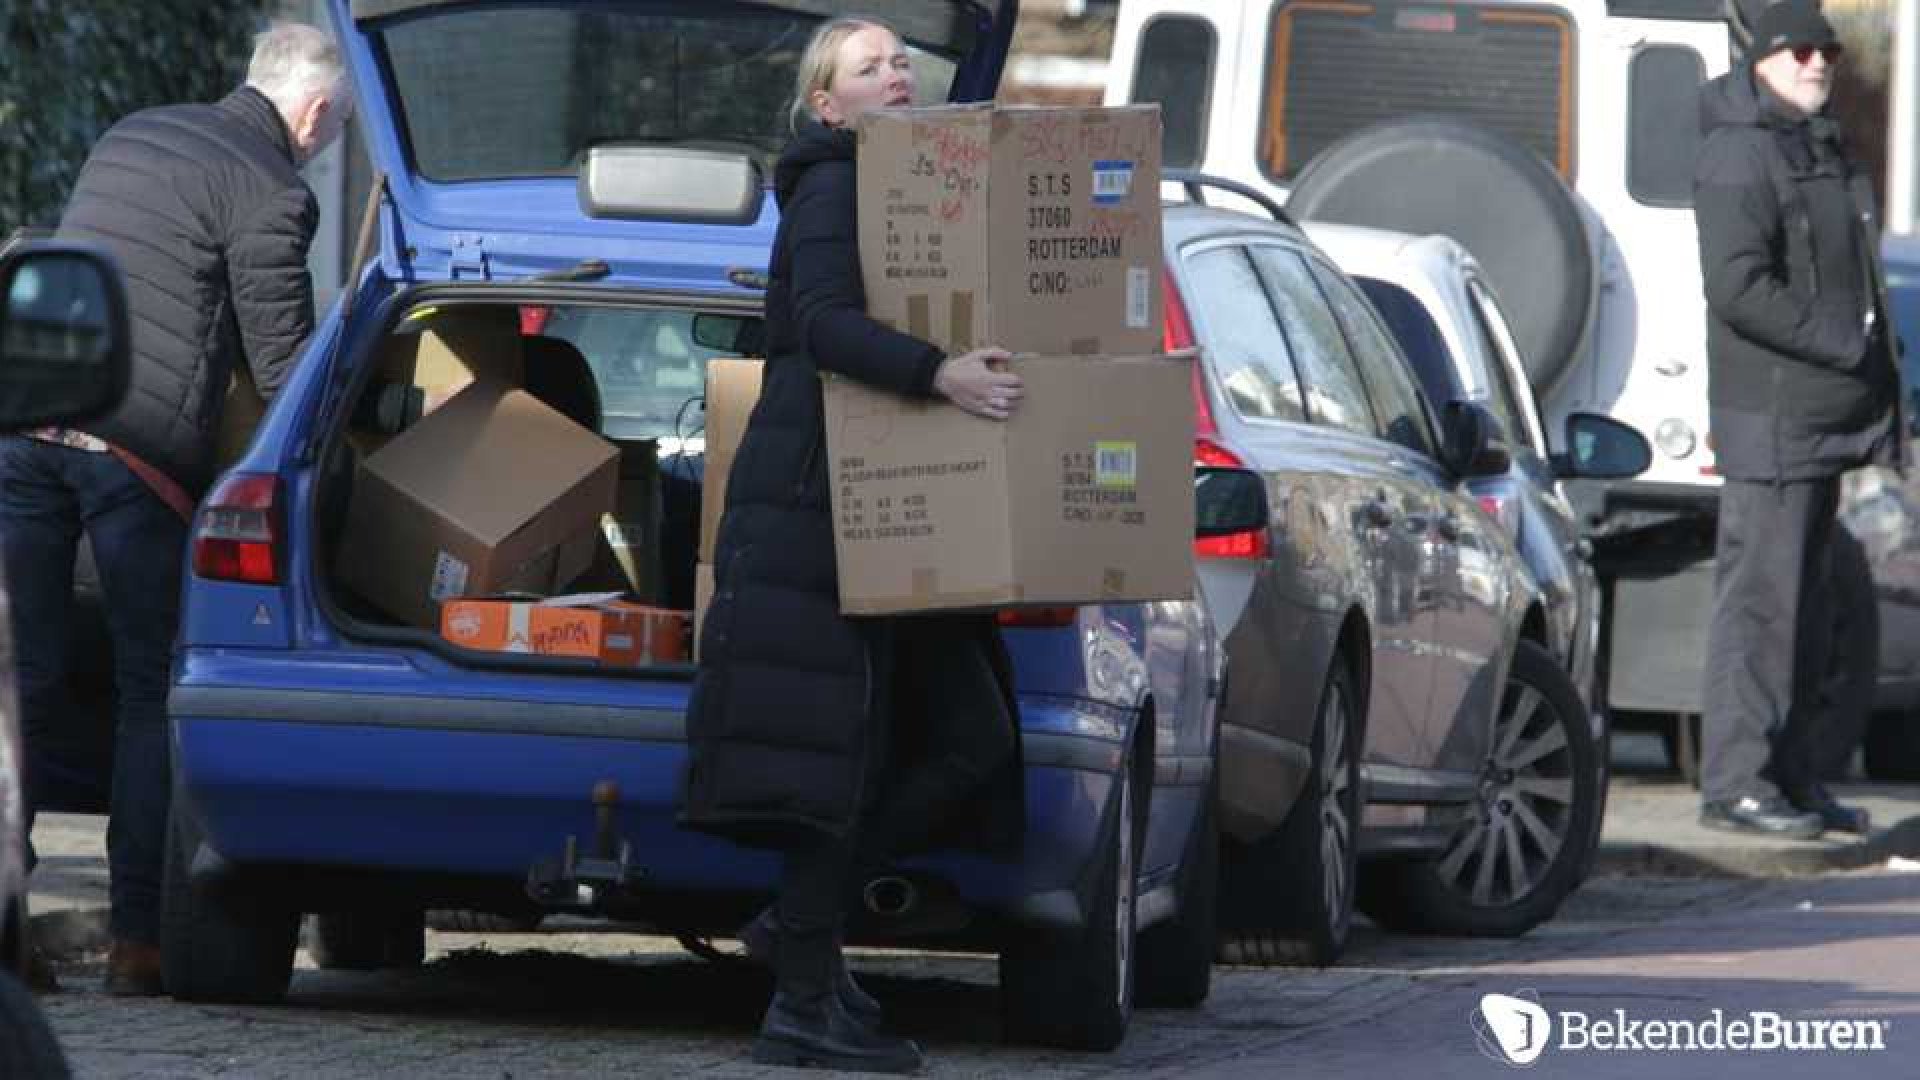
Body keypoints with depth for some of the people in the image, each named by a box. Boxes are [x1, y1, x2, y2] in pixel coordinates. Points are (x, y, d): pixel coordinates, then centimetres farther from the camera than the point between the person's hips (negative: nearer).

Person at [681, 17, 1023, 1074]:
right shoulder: (833, 191, -8)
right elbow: (825, 321, -24)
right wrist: (938, 373, -37)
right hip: (810, 507, -9)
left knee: (969, 738, 3)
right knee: (834, 750, -10)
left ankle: (801, 924, 11)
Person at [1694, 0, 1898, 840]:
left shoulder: (1821, 151, 20)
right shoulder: (1740, 156, -12)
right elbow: (1739, 287, -22)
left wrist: (1874, 377, 14)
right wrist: (1846, 347, -19)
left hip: (1828, 416, 10)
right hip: (1770, 421, -10)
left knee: (1806, 607, 12)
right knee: (1761, 598, -10)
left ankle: (1789, 776, 17)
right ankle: (1735, 782, -9)